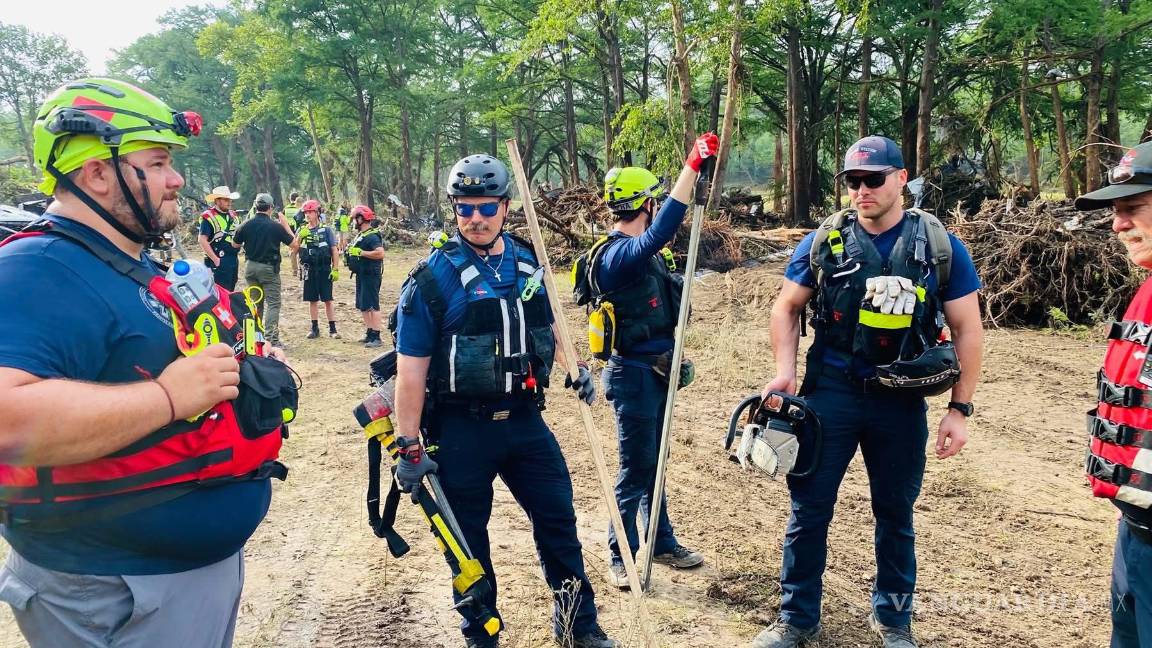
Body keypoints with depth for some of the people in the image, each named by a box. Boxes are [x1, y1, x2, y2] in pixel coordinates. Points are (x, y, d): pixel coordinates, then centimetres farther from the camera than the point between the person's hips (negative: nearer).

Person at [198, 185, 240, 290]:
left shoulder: (233, 215, 13)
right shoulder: (208, 217, -9)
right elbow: (202, 240, -14)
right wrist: (215, 259, -18)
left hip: (234, 260, 7)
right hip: (218, 262, -7)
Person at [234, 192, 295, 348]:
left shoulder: (246, 225, -3)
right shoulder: (276, 226, -12)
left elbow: (235, 245, 9)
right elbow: (293, 242, -2)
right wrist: (286, 224, 7)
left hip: (251, 266, 4)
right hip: (269, 268, -4)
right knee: (273, 303, -2)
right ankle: (271, 339, -12)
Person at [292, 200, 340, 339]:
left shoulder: (326, 230, -1)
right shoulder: (301, 231, 8)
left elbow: (334, 250, -2)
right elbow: (294, 250, 2)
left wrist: (335, 269, -8)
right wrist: (300, 237, -14)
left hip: (324, 269, -3)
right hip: (309, 270, 3)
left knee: (327, 300, -1)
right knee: (312, 300, 9)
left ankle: (332, 329, 4)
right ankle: (315, 328, 17)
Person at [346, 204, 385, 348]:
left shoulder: (372, 236, -16)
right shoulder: (360, 235, 14)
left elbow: (380, 253, -29)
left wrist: (360, 252, -25)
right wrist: (350, 252, 6)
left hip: (371, 276, -10)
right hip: (361, 275, 10)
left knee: (372, 306, -7)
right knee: (362, 306, 15)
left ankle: (376, 337, -2)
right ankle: (369, 334, 23)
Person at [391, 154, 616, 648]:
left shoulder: (528, 263, 4)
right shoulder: (433, 277, -11)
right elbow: (411, 371, -11)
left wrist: (574, 367, 6)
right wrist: (410, 448, -11)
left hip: (524, 419, 4)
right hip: (461, 429, -4)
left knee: (558, 518, 11)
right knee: (467, 538, 11)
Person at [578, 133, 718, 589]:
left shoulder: (643, 254, 10)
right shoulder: (616, 254, -20)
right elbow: (661, 232, -39)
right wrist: (692, 166, -40)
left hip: (656, 372, 9)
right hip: (633, 375, -9)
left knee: (652, 465, 19)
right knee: (635, 469, 1)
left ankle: (662, 543, 33)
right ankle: (622, 559, 15)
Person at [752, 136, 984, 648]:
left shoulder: (941, 246, -2)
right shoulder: (823, 241, -1)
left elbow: (967, 329, 1)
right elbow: (787, 307, 7)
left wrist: (959, 408, -4)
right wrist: (785, 371, -7)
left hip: (902, 400, 0)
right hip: (829, 393, 0)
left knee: (896, 513, 14)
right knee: (809, 508, 5)